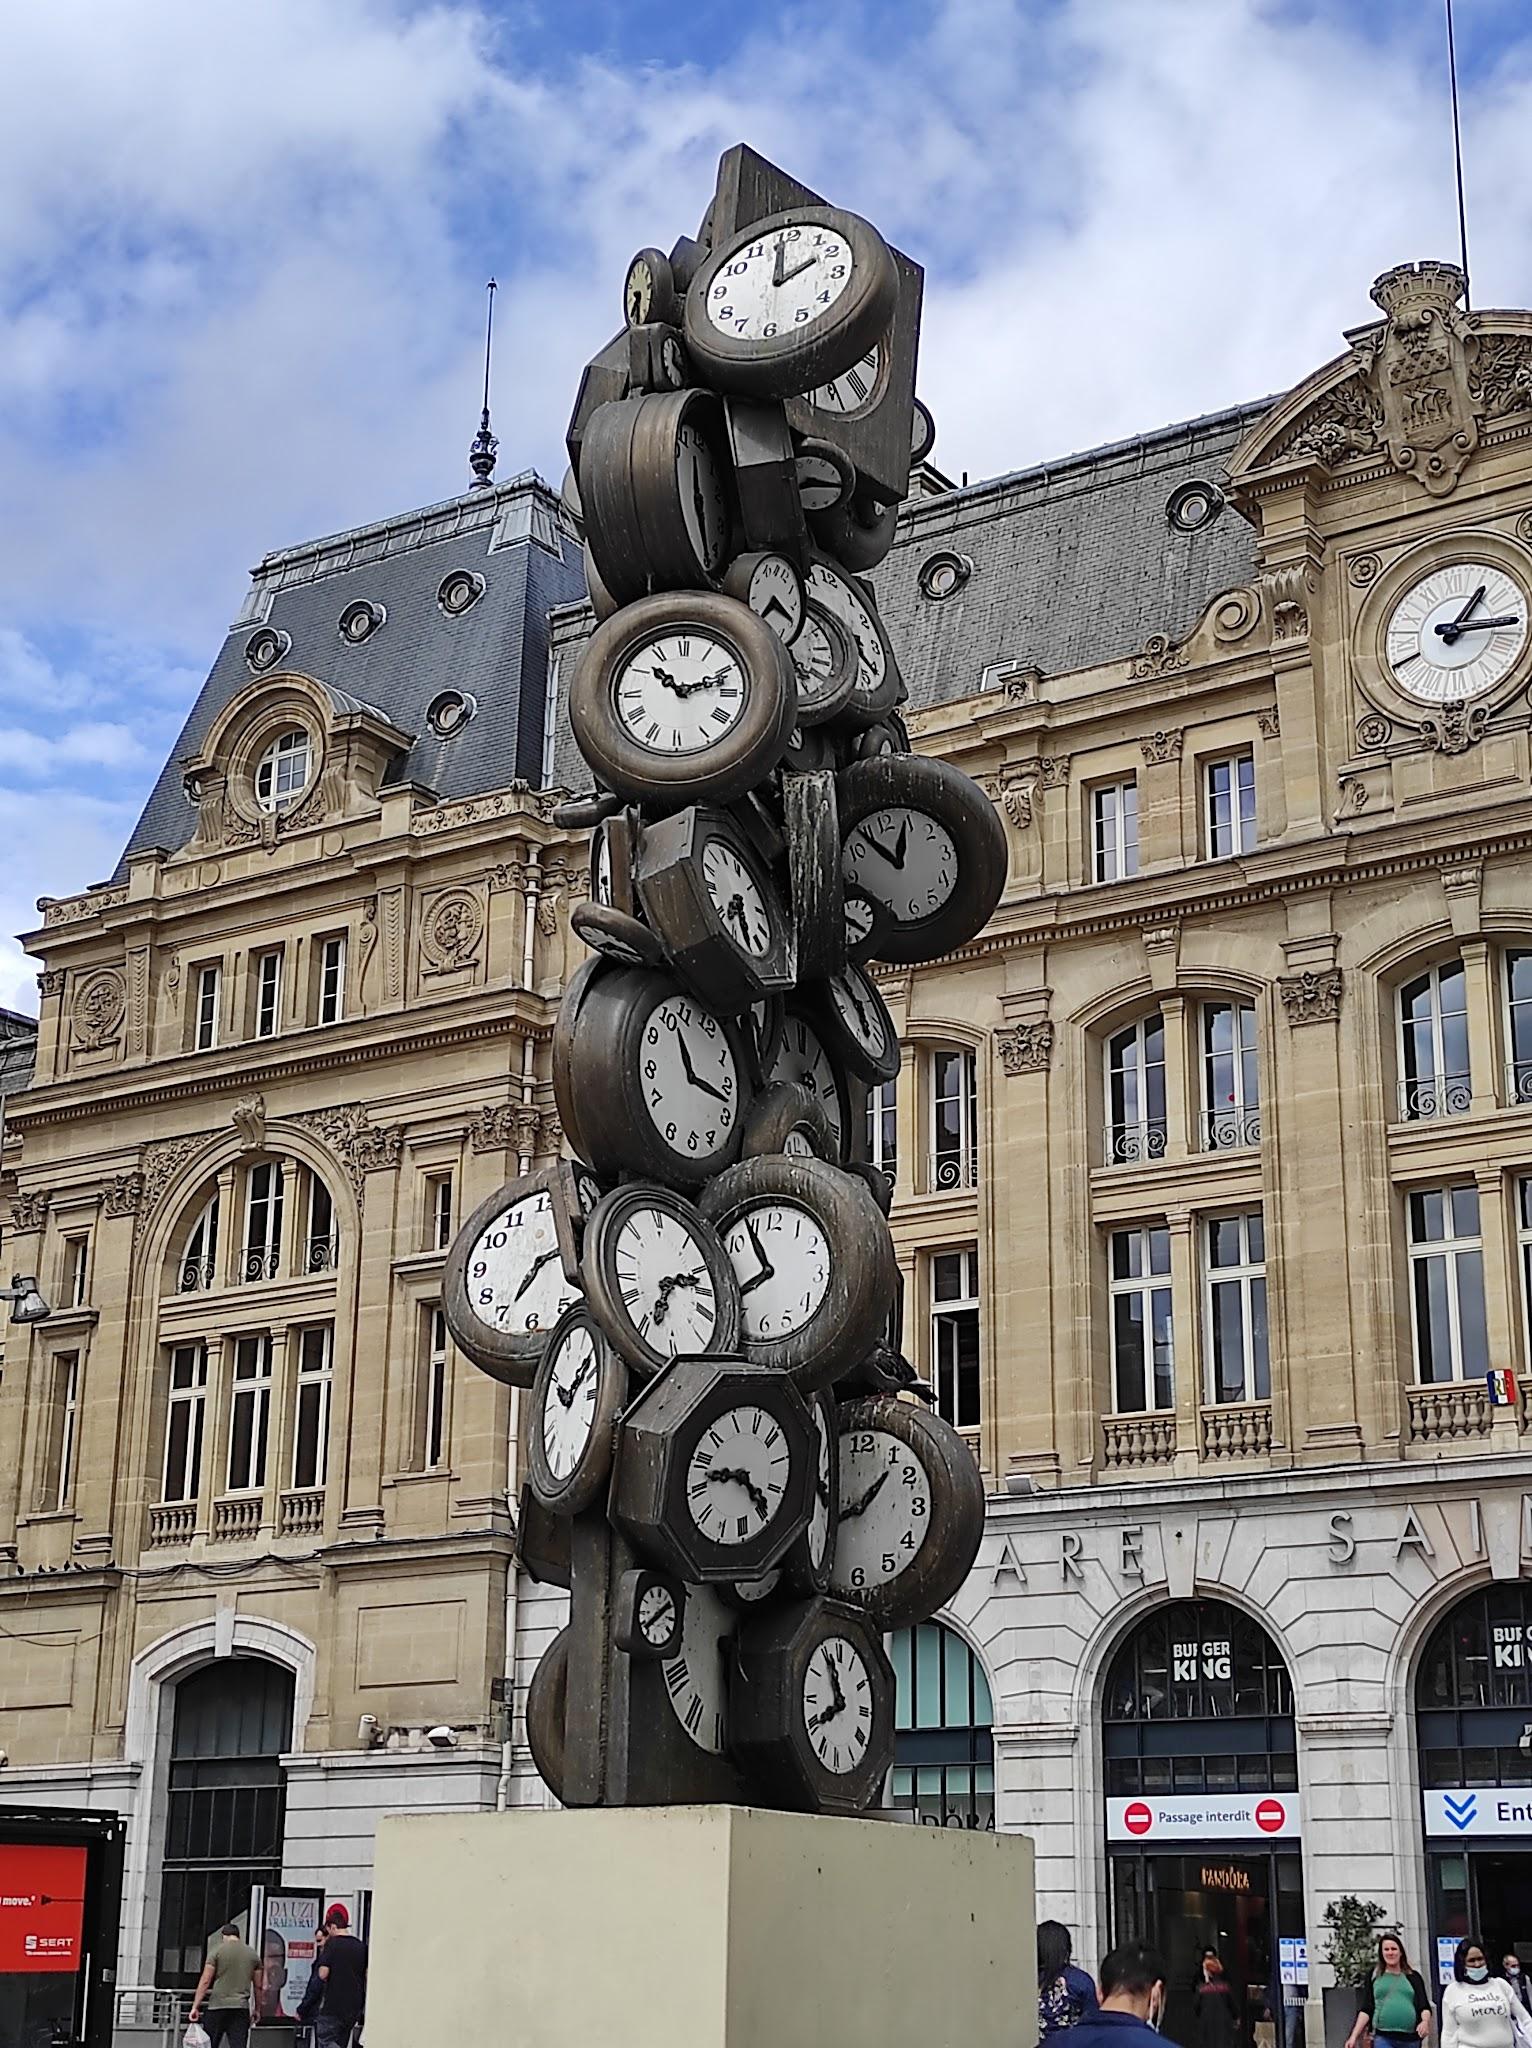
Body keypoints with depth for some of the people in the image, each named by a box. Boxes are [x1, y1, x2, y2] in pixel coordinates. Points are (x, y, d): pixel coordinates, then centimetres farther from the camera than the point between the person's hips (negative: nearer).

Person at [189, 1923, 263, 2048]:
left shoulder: (217, 1950, 2)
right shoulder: (252, 1954, 12)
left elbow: (205, 1981, -5)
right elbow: (258, 1986, 14)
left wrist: (195, 2007, -4)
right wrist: (257, 2009, 23)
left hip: (217, 2005, -2)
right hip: (241, 2007, 2)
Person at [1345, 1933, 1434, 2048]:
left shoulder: (1413, 1977, 11)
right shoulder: (1374, 1977, 9)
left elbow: (1424, 2006, 5)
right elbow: (1366, 2010, 8)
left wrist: (1425, 2021, -17)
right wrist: (1354, 2035, 0)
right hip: (1383, 2038, -2)